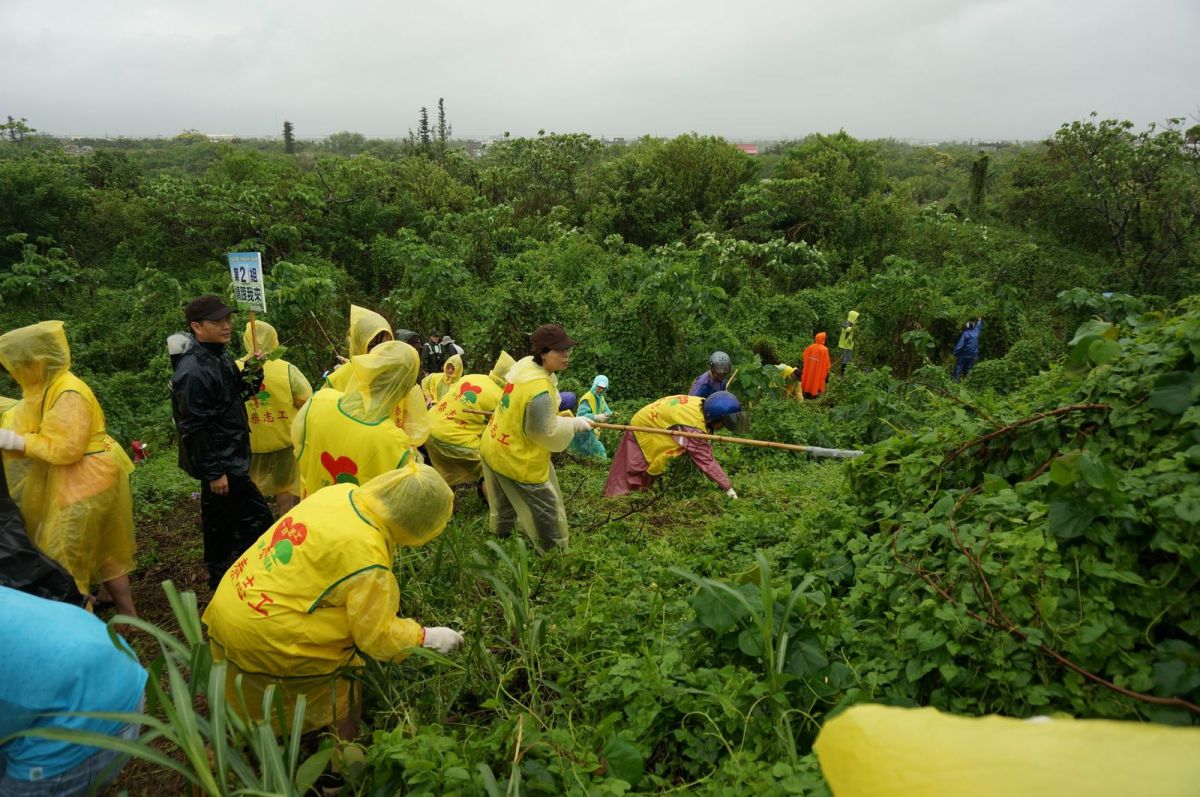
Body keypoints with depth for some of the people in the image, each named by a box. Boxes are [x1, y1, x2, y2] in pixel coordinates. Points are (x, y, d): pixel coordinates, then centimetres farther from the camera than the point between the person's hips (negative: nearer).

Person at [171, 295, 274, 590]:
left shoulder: (222, 357, 8)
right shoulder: (193, 371, -21)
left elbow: (235, 397, 21)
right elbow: (193, 427, -22)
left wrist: (251, 372, 2)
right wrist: (214, 472, -21)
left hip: (230, 458, 10)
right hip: (220, 464, -10)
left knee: (220, 520, 20)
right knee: (257, 520, -8)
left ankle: (219, 579, 33)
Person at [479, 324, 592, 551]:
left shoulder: (525, 364, -6)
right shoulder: (540, 393, -34)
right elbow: (547, 434, -23)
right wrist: (574, 424, -9)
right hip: (517, 461, -9)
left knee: (504, 507, 30)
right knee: (548, 513, 8)